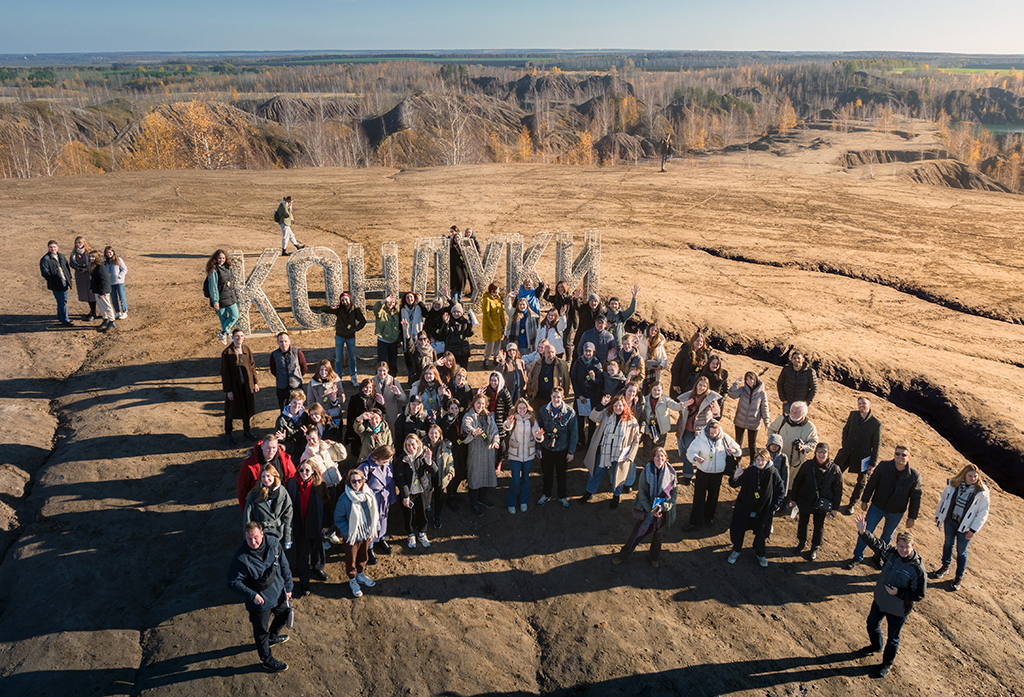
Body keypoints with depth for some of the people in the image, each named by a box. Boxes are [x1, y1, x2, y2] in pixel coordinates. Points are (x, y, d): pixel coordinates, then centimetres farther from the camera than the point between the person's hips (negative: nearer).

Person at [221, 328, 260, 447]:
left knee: (248, 408, 15)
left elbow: (252, 366, 9)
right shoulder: (226, 353, -12)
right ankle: (228, 435, 22)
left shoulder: (246, 349, 1)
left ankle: (247, 430, 34)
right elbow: (225, 373, -10)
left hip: (247, 384, 4)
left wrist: (255, 382, 7)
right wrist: (228, 390, -11)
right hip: (234, 385, -4)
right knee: (231, 410, 6)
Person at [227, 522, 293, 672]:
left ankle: (272, 637, 60)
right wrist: (252, 595, -24)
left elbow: (284, 565, -1)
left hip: (279, 595, 5)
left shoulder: (273, 543, -15)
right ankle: (267, 660, 40)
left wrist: (288, 587, 2)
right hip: (259, 601, -5)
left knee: (284, 615, 29)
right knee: (261, 632, 15)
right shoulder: (241, 558, -28)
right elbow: (233, 582, -19)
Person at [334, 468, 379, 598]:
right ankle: (352, 580, 35)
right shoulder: (344, 498, -21)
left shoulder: (369, 495, -7)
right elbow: (338, 519, -14)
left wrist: (371, 531, 3)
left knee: (363, 557, 23)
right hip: (351, 537, -4)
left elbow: (374, 514, 5)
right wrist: (348, 532, -18)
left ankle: (360, 575, 47)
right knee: (351, 559, 14)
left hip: (365, 535, 4)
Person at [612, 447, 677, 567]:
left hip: (663, 512, 2)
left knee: (658, 535, 19)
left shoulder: (671, 473, -9)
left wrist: (663, 507, -18)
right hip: (645, 510, -1)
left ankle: (654, 557, 44)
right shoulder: (646, 471, -13)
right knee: (636, 533, 10)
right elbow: (641, 492, -11)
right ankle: (623, 555, 30)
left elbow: (673, 494, -4)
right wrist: (651, 509, -18)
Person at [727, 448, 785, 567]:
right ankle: (736, 551, 36)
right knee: (738, 530, 11)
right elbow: (734, 484, -10)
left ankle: (761, 554, 41)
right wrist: (735, 477, -32)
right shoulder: (749, 471, -12)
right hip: (745, 508, 0)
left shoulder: (774, 474, -12)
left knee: (761, 533, 16)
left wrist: (774, 506, -3)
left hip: (764, 510, 0)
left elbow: (781, 491, 1)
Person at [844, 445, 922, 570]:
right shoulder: (883, 466, -16)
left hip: (896, 513, 0)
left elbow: (915, 498, -6)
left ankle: (879, 556, 44)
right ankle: (857, 557, 25)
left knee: (887, 536, 20)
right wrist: (865, 500, 1)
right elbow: (871, 484, -4)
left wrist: (912, 517, -3)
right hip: (877, 507, 0)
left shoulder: (914, 476, -16)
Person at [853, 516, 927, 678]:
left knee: (892, 639, 17)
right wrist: (863, 532, -20)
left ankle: (887, 663, 44)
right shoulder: (891, 553, -15)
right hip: (880, 601, 5)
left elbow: (919, 596, -21)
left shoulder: (917, 569, -28)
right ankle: (876, 646, 59)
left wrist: (898, 593, -31)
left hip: (898, 611, -5)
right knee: (872, 625, 28)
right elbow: (875, 544, -3)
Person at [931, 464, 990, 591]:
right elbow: (944, 499, 5)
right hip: (950, 521, 3)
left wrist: (973, 530, -13)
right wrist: (938, 515, 10)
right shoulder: (953, 484, -10)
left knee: (961, 551, 9)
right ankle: (945, 567, 42)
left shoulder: (982, 492, -19)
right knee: (948, 543, 21)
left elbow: (983, 513, -12)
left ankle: (959, 576, 28)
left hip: (965, 526, -3)